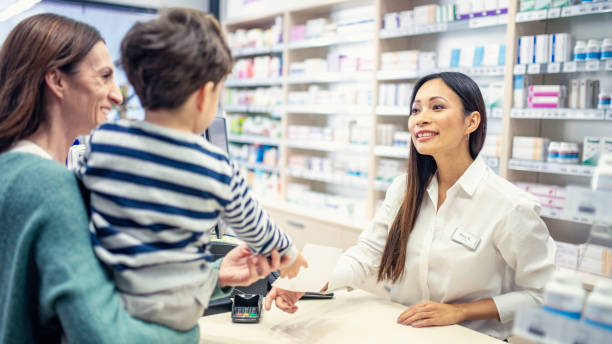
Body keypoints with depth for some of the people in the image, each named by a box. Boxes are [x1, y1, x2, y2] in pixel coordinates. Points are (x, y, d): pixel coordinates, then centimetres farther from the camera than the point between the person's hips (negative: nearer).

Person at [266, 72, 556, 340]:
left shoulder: (511, 207, -14)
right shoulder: (403, 190, 2)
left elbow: (540, 294, -6)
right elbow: (366, 255, -3)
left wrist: (459, 311, -12)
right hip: (400, 330, 3)